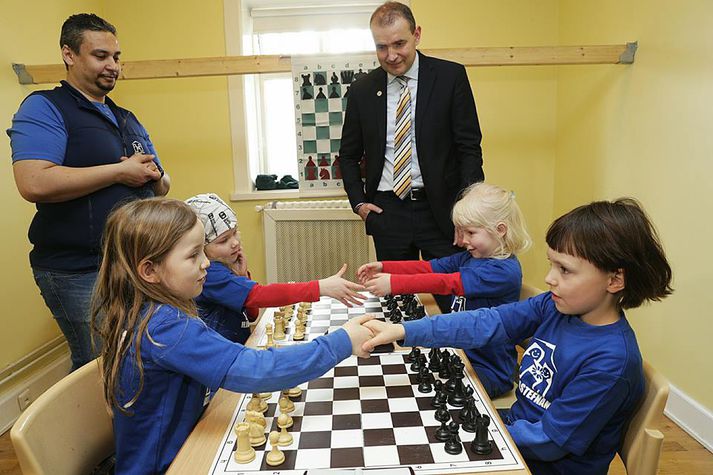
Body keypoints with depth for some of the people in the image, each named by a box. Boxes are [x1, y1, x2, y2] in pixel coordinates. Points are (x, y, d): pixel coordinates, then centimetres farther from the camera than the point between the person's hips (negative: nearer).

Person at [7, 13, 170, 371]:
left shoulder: (128, 120, 17)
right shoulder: (44, 108, -6)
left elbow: (163, 186, 19)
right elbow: (34, 184, -23)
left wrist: (153, 176, -6)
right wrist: (121, 171, -16)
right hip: (79, 273, -7)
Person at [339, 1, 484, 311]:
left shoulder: (451, 77, -1)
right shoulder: (362, 90, 7)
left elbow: (469, 146, -2)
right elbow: (349, 155, 15)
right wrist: (358, 202, 3)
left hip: (441, 210, -2)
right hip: (387, 213, 3)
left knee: (454, 301, 3)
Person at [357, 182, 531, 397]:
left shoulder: (505, 270, -22)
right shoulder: (469, 257, 6)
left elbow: (448, 283, -30)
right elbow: (429, 267, 1)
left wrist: (394, 283, -33)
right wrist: (384, 267, -11)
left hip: (489, 369, -8)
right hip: (459, 352, 8)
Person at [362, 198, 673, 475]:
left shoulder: (612, 361, -28)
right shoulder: (554, 307, -8)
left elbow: (552, 441, -24)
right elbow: (486, 323, -14)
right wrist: (402, 331, -21)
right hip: (515, 425, 6)